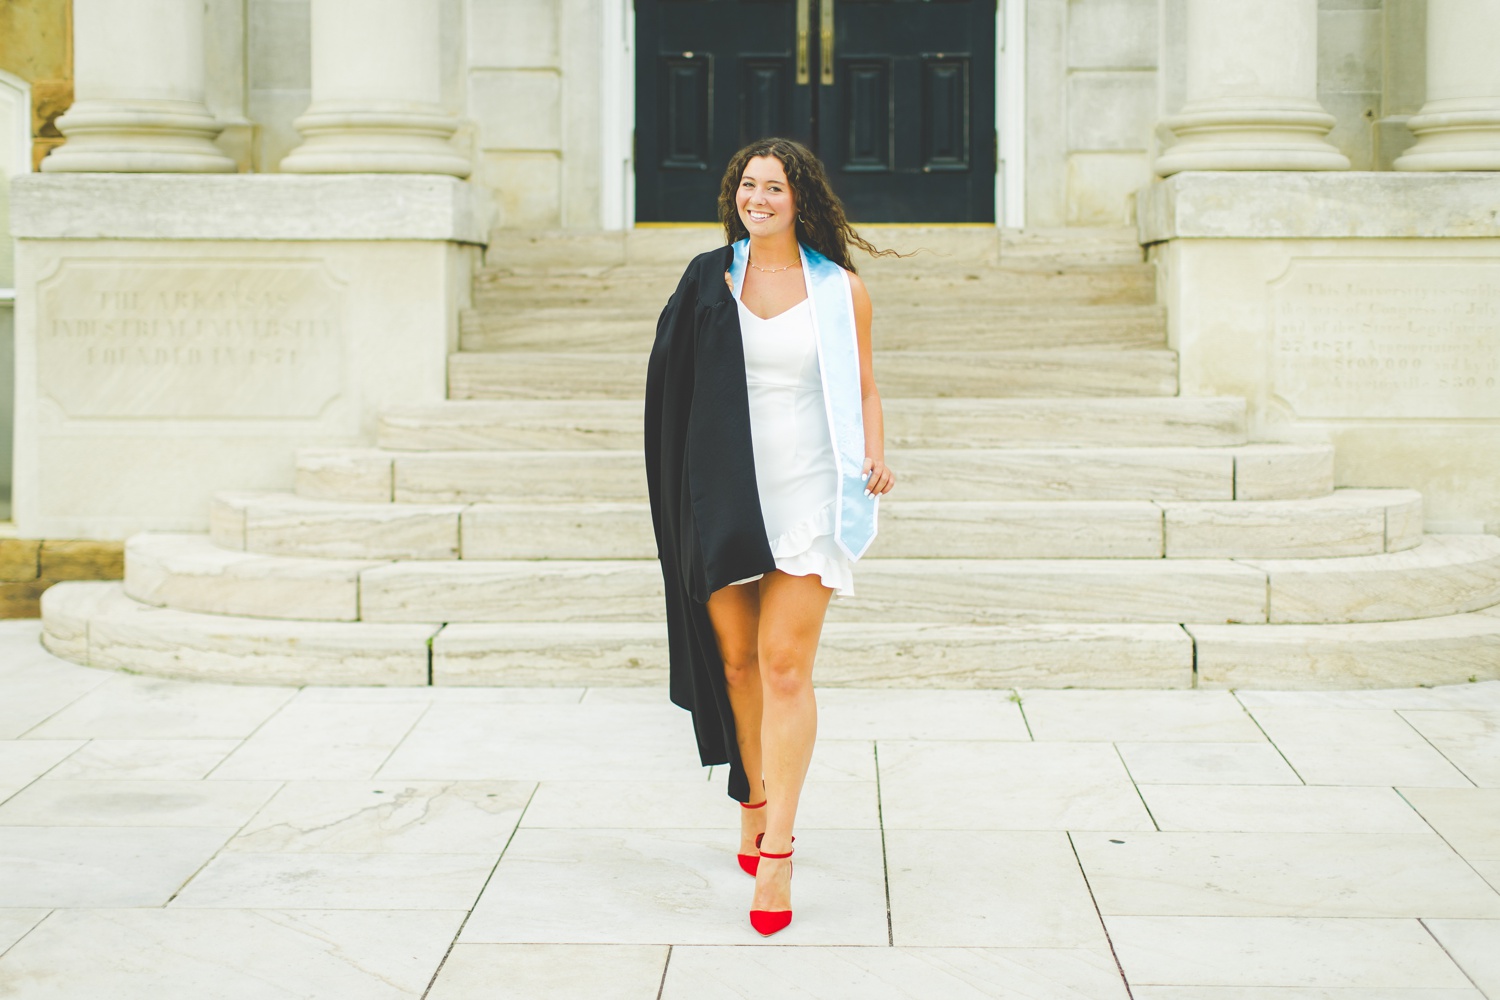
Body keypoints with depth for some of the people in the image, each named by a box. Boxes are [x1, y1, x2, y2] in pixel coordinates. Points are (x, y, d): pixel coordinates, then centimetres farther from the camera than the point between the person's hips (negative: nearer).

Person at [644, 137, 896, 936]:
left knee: (785, 665, -10)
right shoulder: (708, 279, 7)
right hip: (723, 494, 2)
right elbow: (672, 378, 9)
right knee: (736, 660, 8)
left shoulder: (840, 289, 4)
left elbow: (863, 389, 10)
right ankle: (755, 803, 30)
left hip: (806, 495, -2)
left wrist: (876, 456, -5)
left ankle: (776, 852, -9)